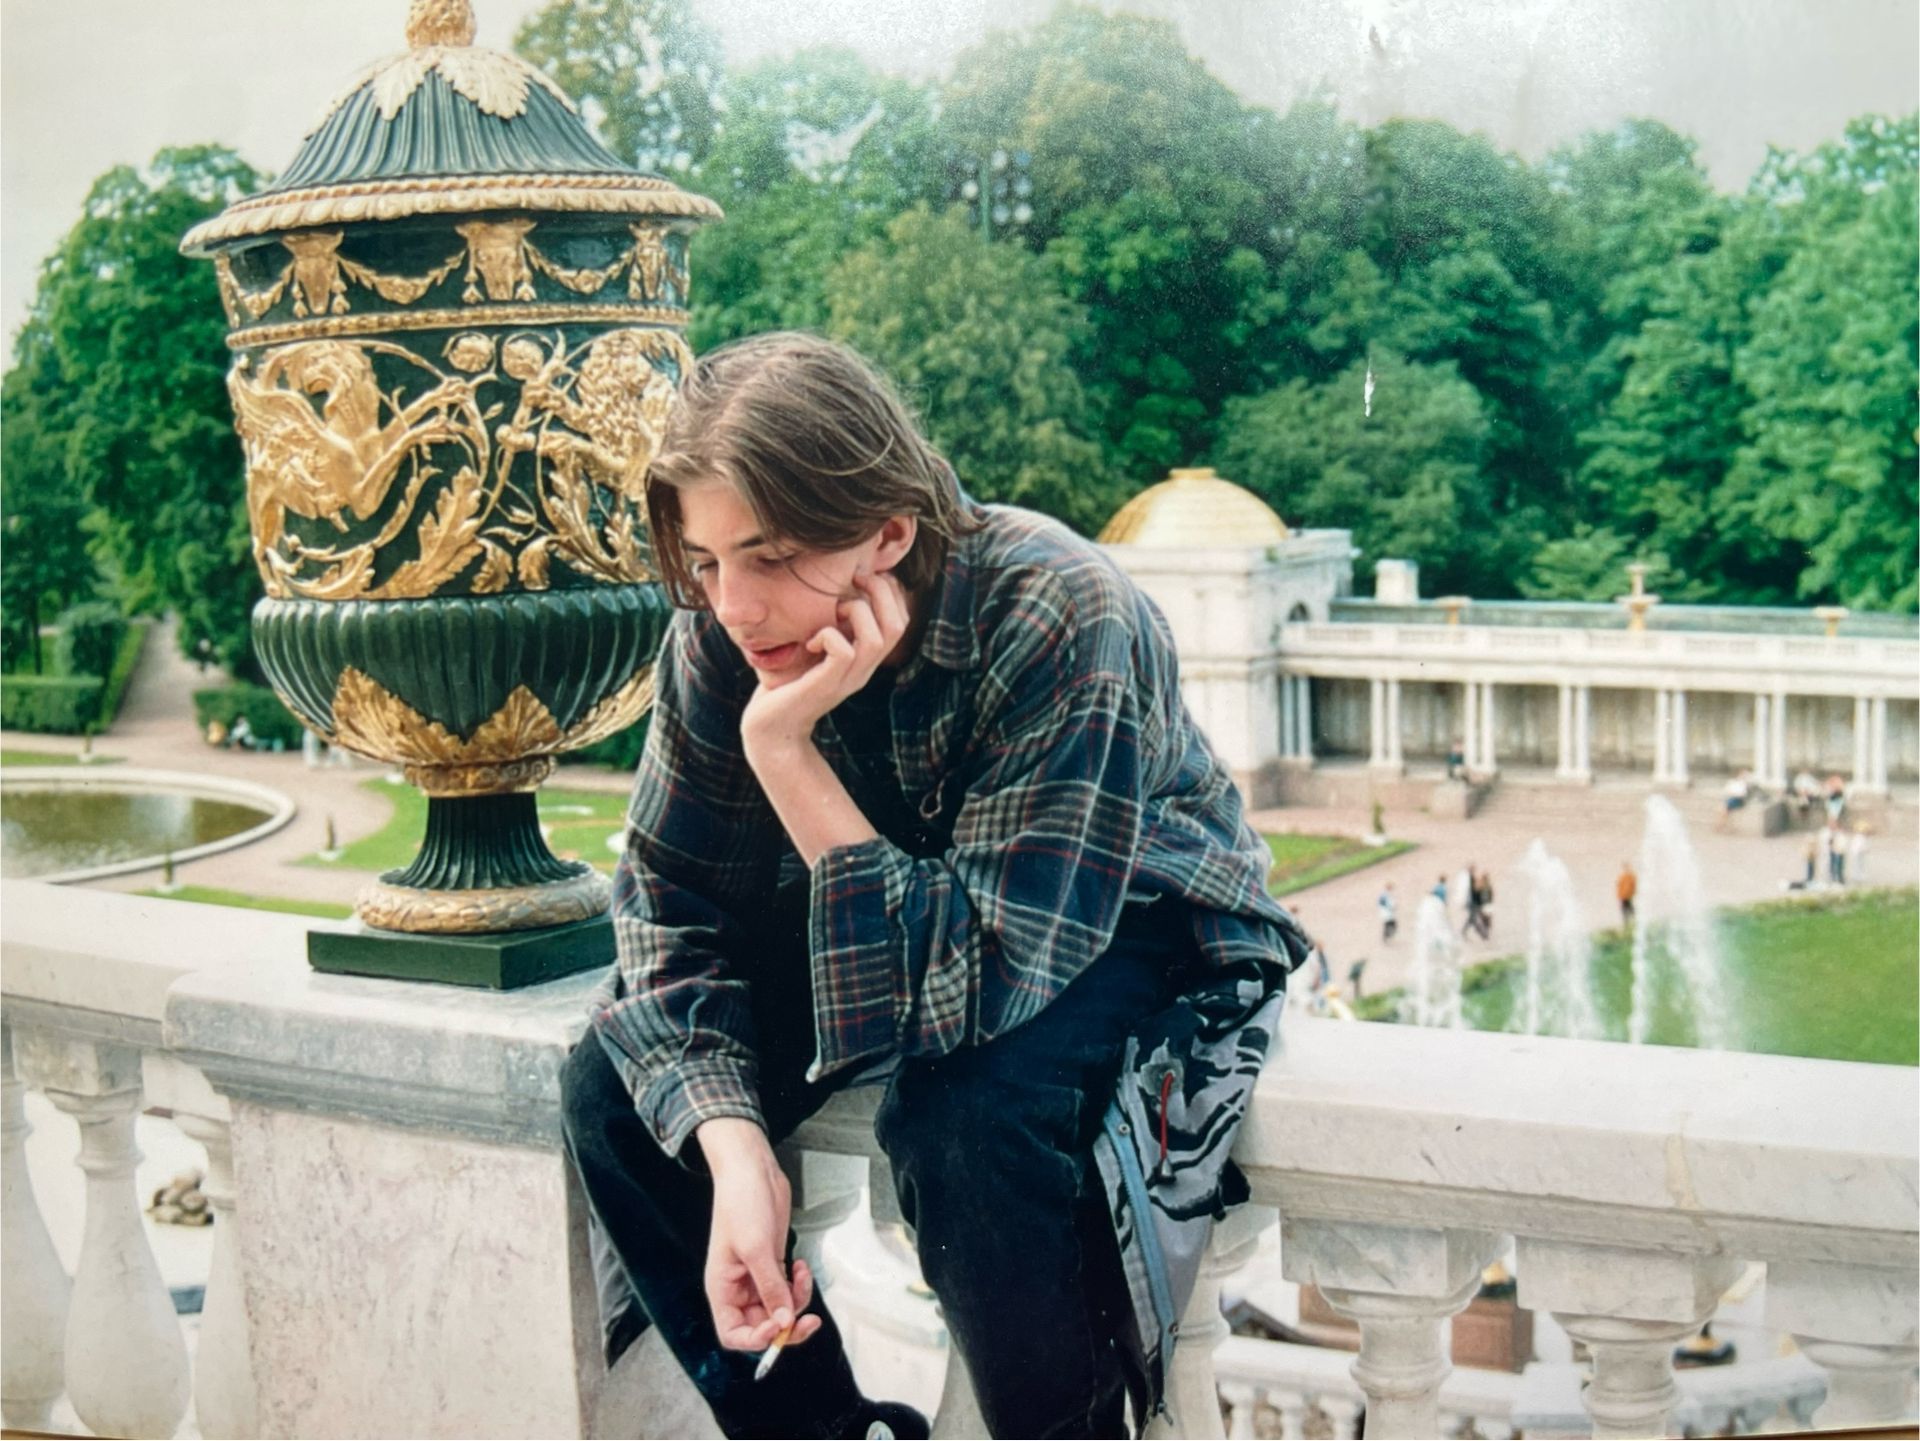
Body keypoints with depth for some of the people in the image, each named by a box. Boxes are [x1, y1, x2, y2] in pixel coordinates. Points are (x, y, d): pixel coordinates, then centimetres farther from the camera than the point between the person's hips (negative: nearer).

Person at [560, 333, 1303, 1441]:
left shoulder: (1059, 622, -34)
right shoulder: (723, 628, -17)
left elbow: (970, 985, -36)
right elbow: (669, 899, -11)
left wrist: (783, 750, -41)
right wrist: (734, 1154, -25)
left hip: (1139, 929, -5)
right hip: (906, 911, 6)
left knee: (963, 1121, -36)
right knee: (613, 1087, -13)